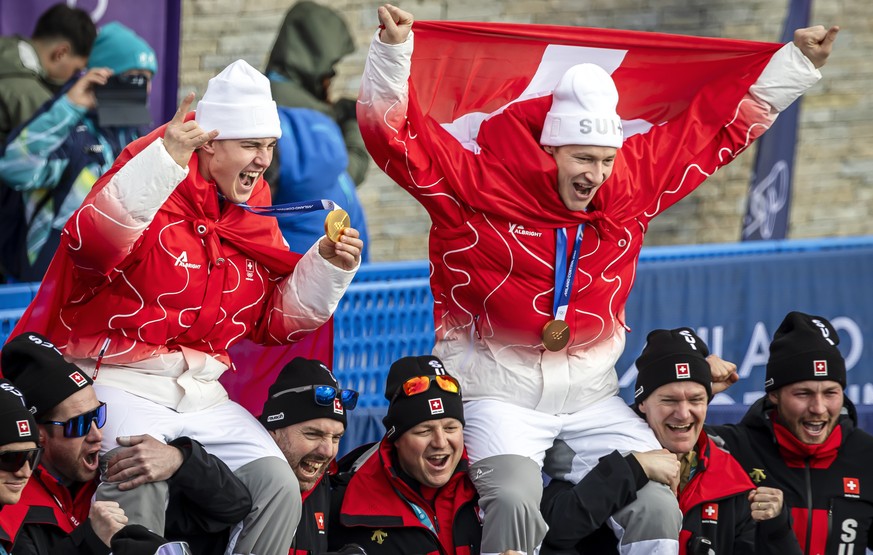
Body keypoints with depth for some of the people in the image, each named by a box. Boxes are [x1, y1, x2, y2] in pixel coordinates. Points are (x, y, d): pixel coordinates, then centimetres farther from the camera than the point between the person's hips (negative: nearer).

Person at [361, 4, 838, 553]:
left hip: (593, 401, 5)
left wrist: (796, 63, 15)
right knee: (515, 503, -30)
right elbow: (396, 136, -13)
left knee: (658, 508, -11)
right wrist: (394, 50, -25)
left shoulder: (633, 184, 5)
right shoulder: (477, 187, -9)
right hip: (500, 398, -5)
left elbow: (715, 132, 13)